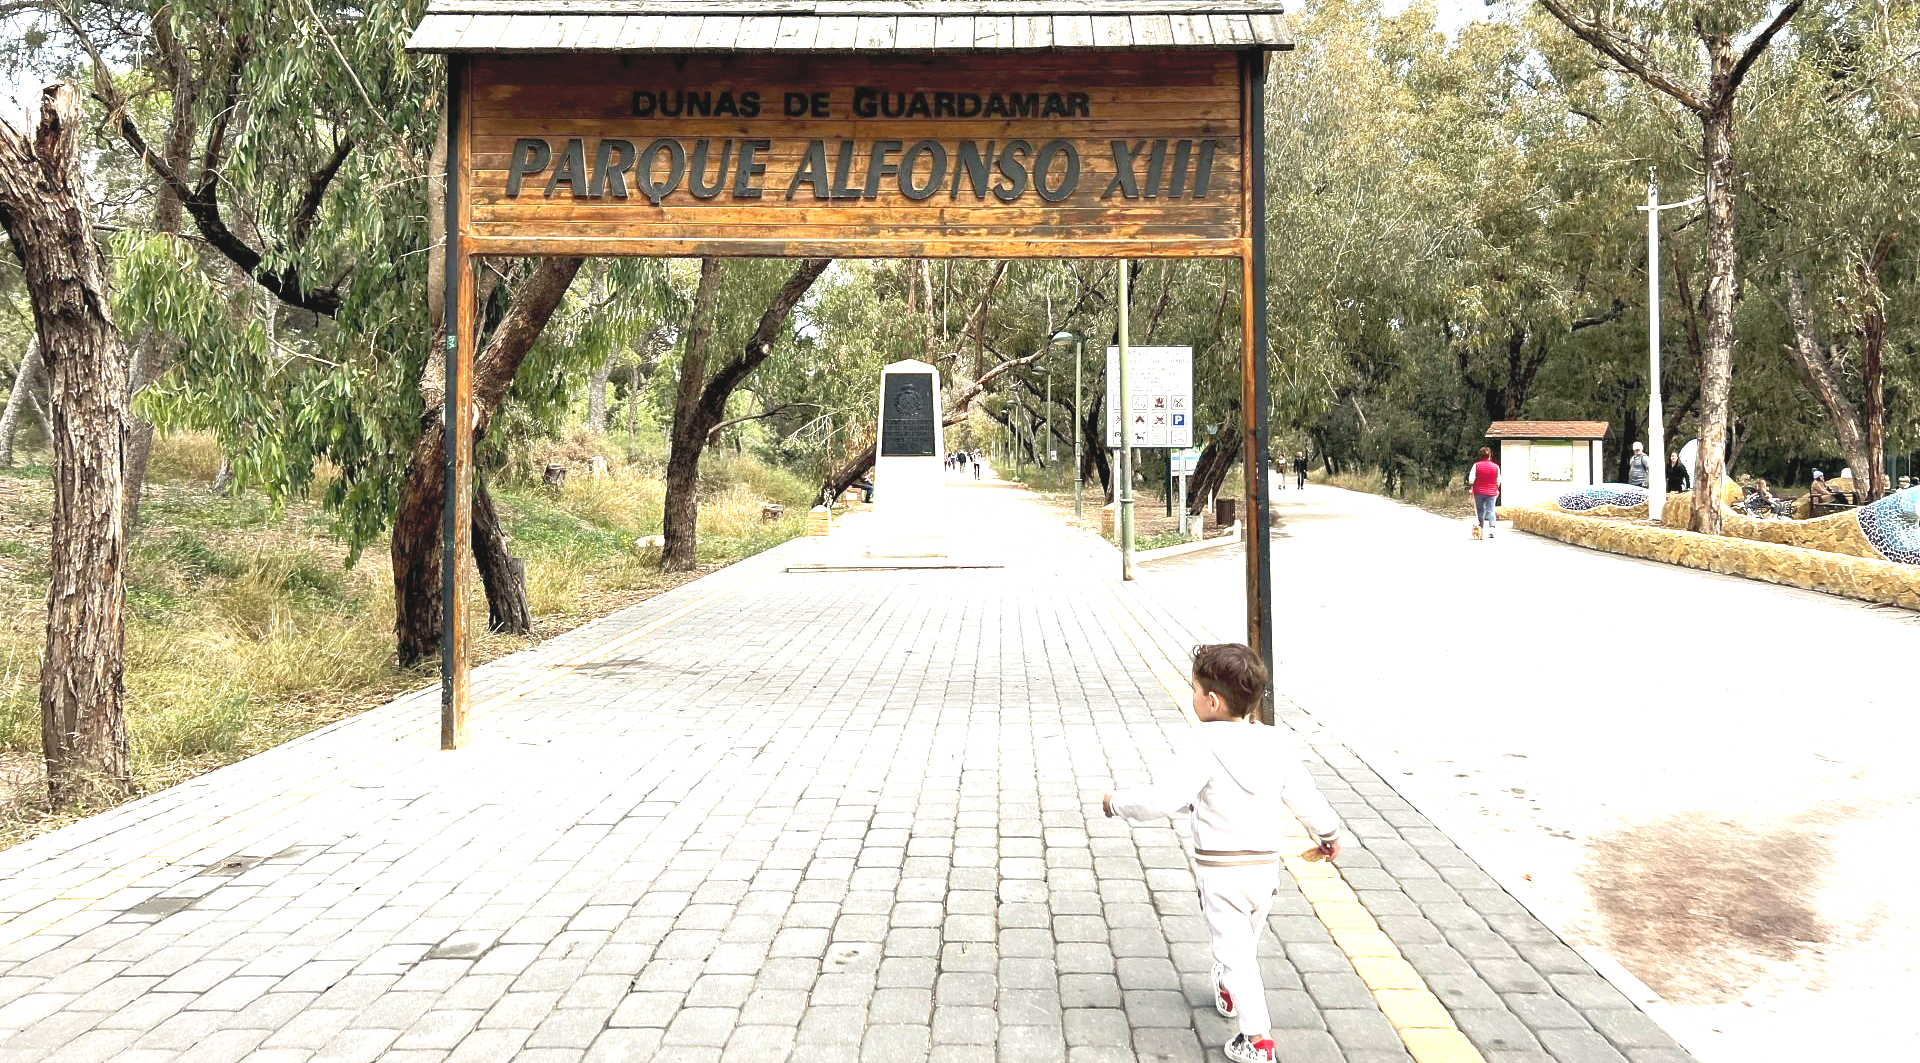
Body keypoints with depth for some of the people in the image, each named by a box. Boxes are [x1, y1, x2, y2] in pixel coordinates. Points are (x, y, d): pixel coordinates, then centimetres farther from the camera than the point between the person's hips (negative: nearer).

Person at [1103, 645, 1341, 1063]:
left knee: (1234, 951, 1)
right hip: (1266, 865, 6)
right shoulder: (1278, 743, -3)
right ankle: (1229, 992, 50)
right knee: (1247, 942, 27)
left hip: (1220, 871, -6)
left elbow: (1165, 799, -25)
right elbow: (1306, 797, 8)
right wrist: (1329, 833, 27)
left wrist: (1118, 802, -8)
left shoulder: (1207, 746, -20)